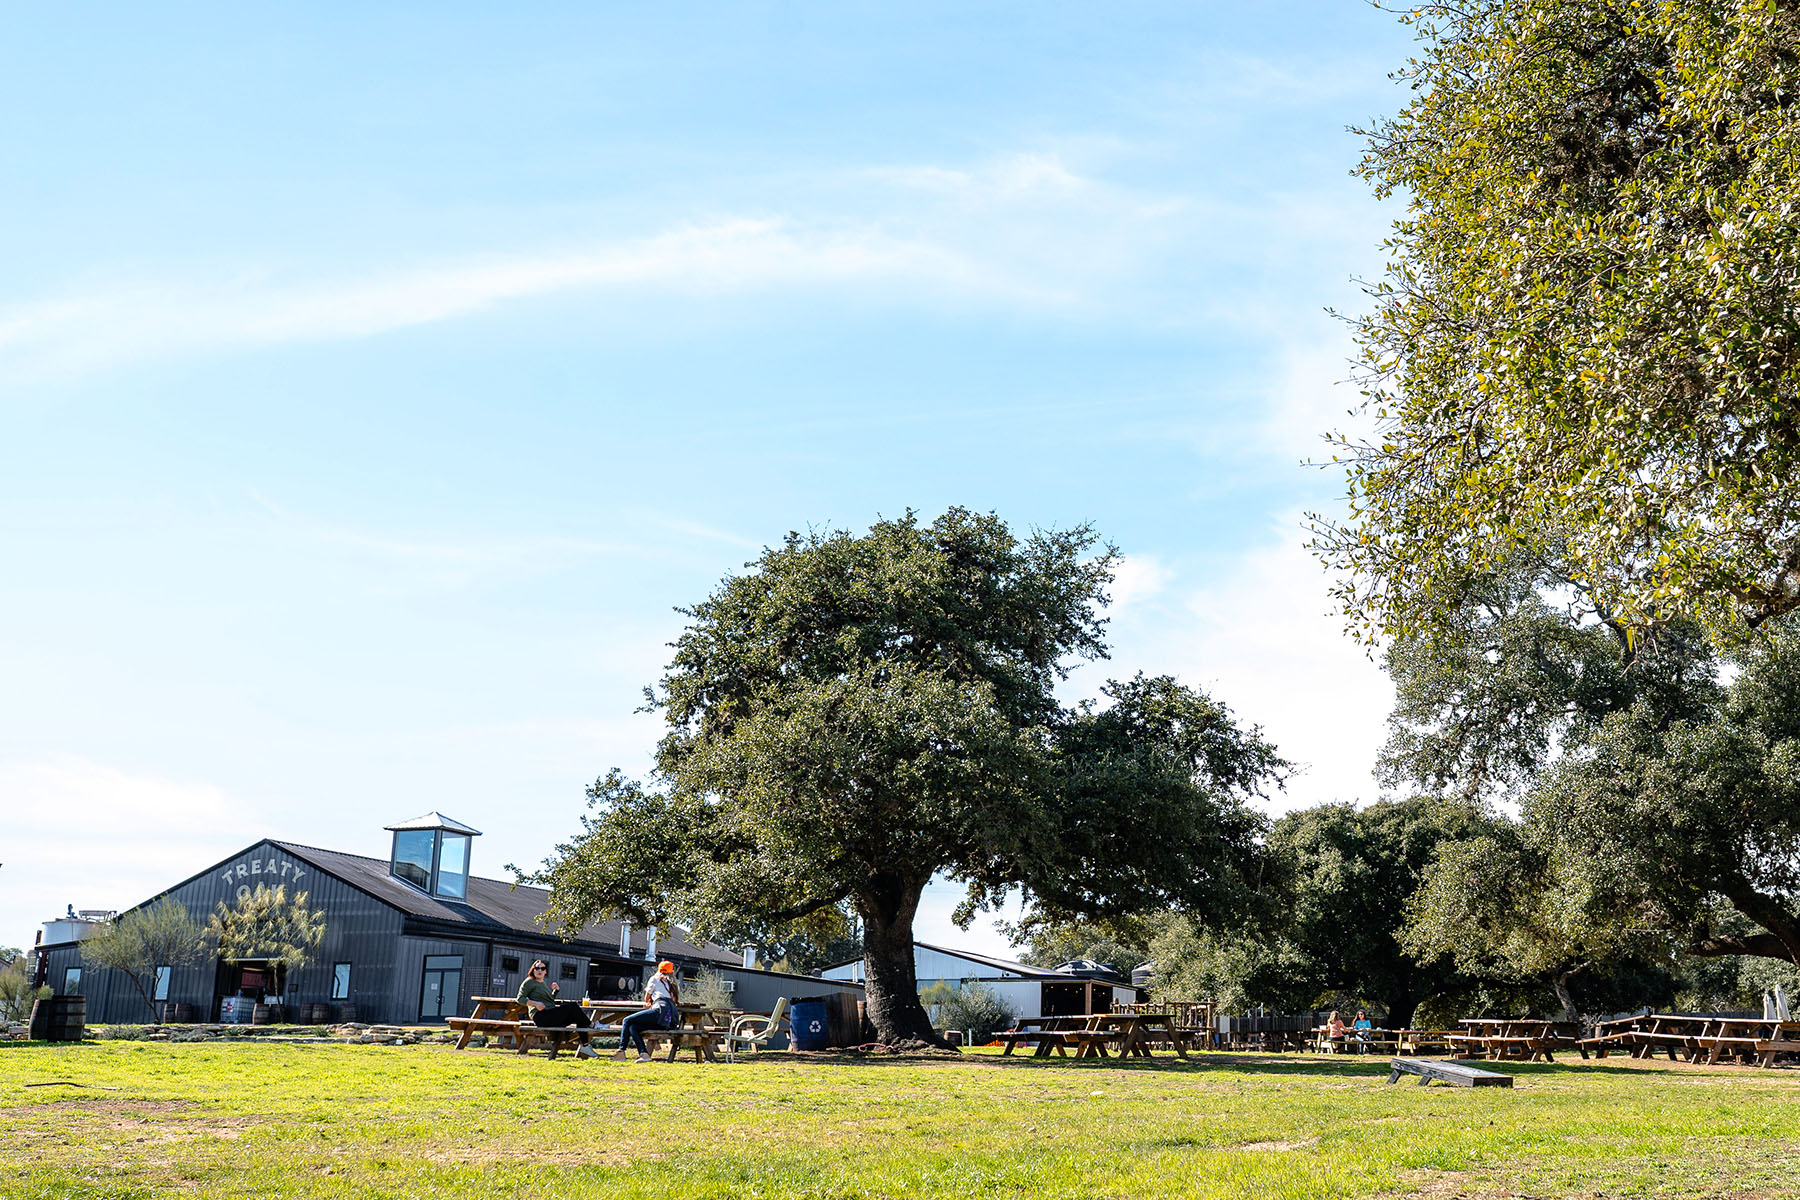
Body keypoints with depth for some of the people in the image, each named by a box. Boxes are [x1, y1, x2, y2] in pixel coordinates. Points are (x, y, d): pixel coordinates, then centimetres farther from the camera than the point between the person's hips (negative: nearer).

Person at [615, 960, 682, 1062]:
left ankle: (621, 1052, -8)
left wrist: (650, 1003, 46)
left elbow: (646, 999, 23)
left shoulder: (655, 979, 15)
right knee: (633, 1027, 12)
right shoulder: (674, 984, 30)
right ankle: (644, 1054, -6)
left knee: (627, 1021, 0)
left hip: (661, 1011, -7)